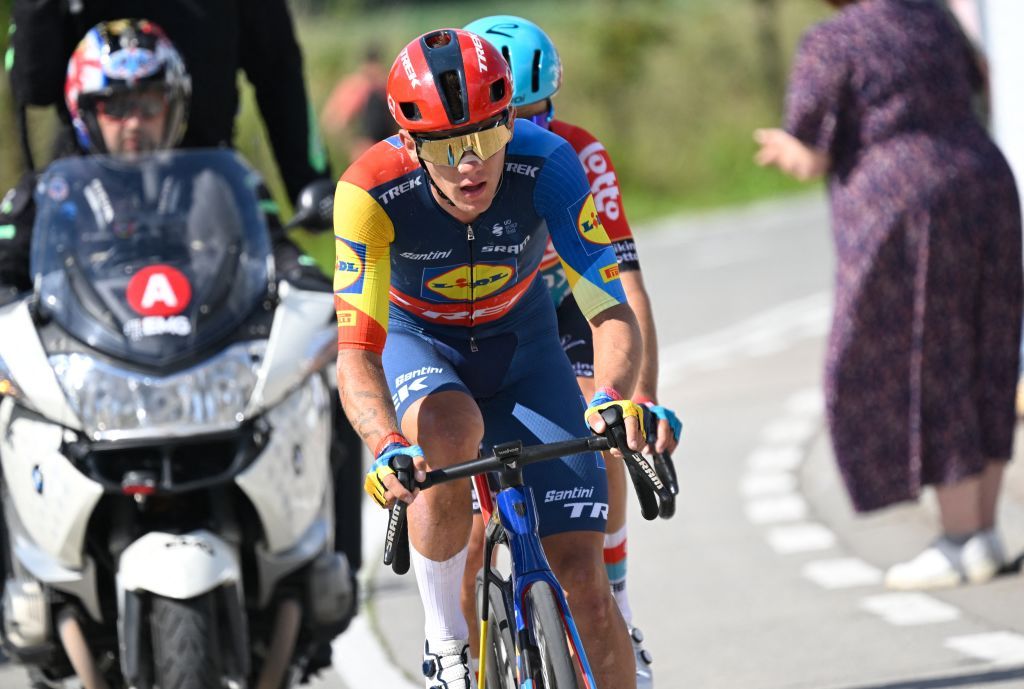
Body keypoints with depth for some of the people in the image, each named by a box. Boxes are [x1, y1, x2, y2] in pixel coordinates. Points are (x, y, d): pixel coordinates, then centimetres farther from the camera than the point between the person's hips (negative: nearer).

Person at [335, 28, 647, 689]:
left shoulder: (548, 165, -30)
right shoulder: (372, 190, -33)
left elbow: (612, 311, -32)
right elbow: (356, 352, -36)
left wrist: (616, 396, -53)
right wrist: (387, 447, -56)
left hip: (520, 342, 1)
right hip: (416, 341, -1)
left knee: (584, 578, -9)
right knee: (451, 431, -37)